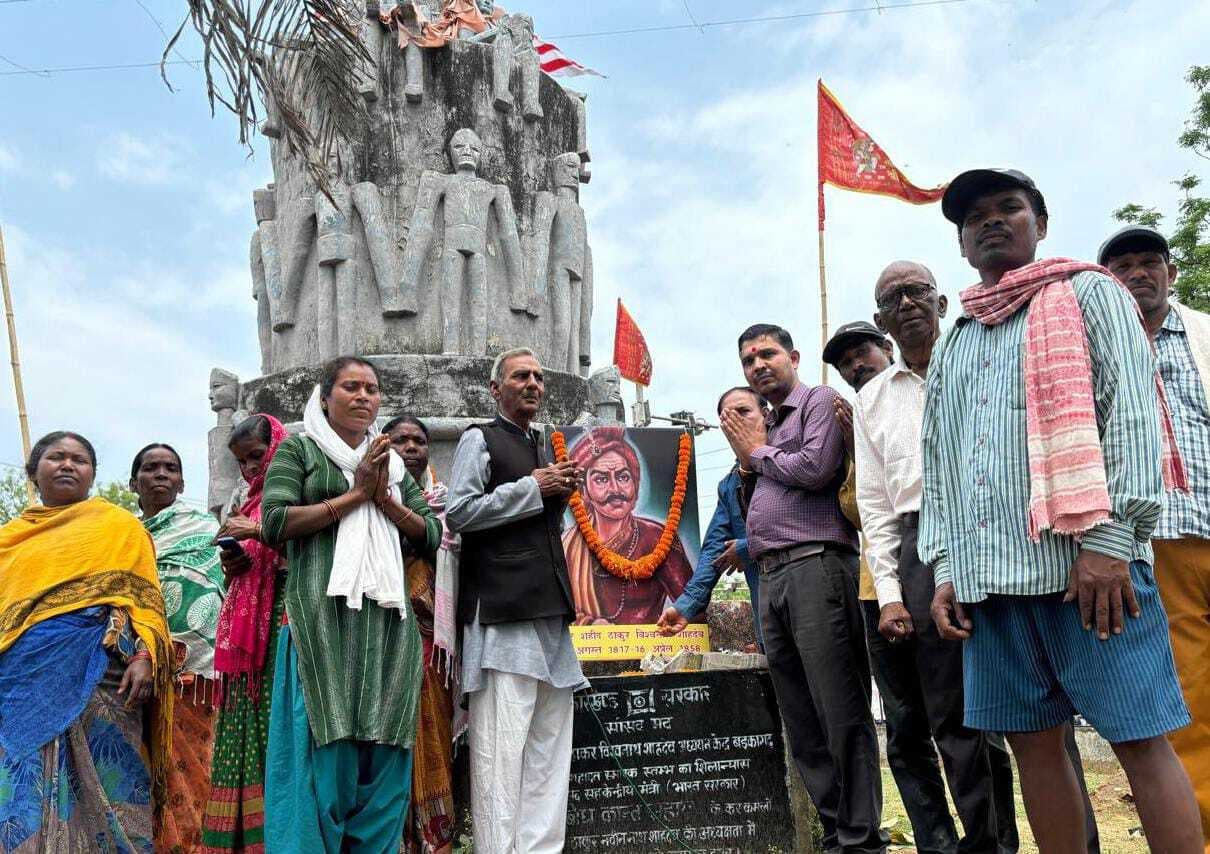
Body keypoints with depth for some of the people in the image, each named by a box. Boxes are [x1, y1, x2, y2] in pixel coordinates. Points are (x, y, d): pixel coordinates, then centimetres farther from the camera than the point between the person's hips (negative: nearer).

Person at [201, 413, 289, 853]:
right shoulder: (249, 502, 21)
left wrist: (259, 531, -16)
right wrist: (230, 564, 4)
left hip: (285, 617, -7)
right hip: (248, 625, 7)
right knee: (246, 721, 4)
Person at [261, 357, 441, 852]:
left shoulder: (391, 462, 21)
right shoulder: (298, 449, 8)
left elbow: (432, 535, 14)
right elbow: (274, 524, -7)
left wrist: (385, 499, -2)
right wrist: (355, 494, -7)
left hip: (386, 620, 5)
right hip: (324, 616, -4)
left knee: (383, 754, 3)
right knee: (325, 748, -7)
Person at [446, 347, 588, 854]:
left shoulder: (542, 448, 23)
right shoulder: (480, 440, 2)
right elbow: (459, 513, -8)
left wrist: (561, 497, 8)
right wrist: (533, 488, -8)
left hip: (548, 608, 7)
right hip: (501, 609, -7)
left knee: (549, 741, 6)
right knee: (501, 743, -8)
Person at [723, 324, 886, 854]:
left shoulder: (820, 400, 3)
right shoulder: (762, 428, 25)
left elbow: (817, 468, -14)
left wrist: (759, 452, 2)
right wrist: (746, 461, 11)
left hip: (815, 566, -8)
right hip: (771, 577, 8)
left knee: (842, 716, -6)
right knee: (802, 725, 9)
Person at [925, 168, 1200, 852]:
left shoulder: (1089, 295, 9)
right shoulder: (952, 345, 24)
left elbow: (1132, 414, -4)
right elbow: (936, 466, 21)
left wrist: (1109, 536, -15)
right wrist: (945, 568, 11)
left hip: (1087, 562, -5)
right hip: (988, 575, 5)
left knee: (1141, 739, -4)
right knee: (1034, 741, 7)